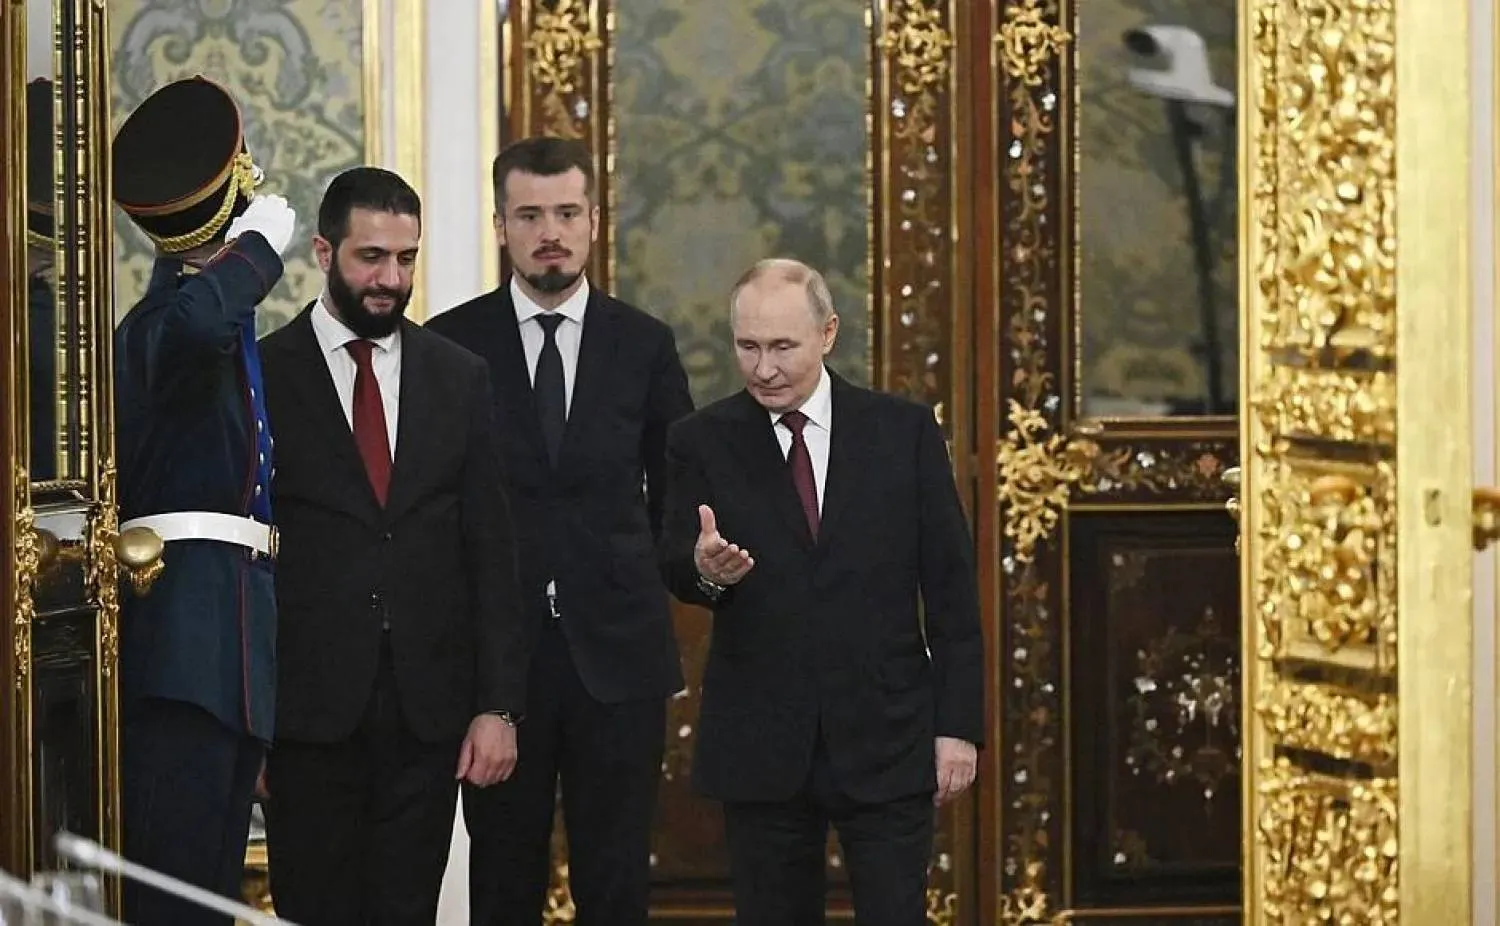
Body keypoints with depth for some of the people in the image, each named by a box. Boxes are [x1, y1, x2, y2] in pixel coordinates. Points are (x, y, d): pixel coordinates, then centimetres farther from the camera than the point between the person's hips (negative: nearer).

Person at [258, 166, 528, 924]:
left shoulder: (460, 379, 9)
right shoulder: (261, 376, 0)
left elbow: (490, 553, 8)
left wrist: (498, 705, 1)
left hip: (428, 711, 2)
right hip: (310, 710, -2)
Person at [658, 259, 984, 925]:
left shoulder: (904, 431, 3)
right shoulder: (702, 442, 3)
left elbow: (950, 588, 3)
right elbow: (675, 567, -6)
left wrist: (958, 724, -2)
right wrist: (706, 570, -31)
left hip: (887, 739, -1)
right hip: (761, 745, 1)